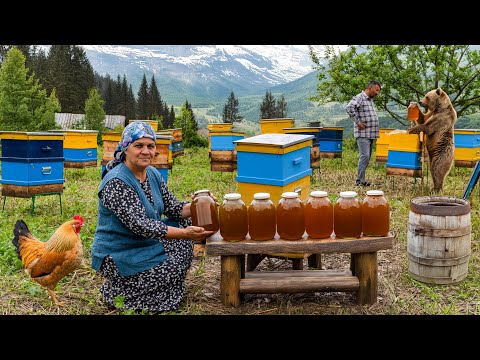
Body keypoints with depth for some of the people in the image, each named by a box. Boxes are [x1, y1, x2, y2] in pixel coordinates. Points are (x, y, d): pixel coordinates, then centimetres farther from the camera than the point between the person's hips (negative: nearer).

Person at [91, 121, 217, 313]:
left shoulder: (153, 174, 2)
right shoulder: (116, 182, -24)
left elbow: (173, 208, 3)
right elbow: (140, 225, -30)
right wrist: (184, 234, -38)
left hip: (147, 244, 9)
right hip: (118, 255, -8)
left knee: (188, 221, 1)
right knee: (174, 269, -18)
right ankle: (118, 289, 2)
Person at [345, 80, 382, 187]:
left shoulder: (370, 100, 18)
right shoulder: (359, 98, -11)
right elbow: (349, 107, -28)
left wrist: (375, 130, 17)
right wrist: (357, 122, -23)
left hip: (371, 134, 9)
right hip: (363, 134, -9)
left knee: (367, 157, 11)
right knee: (365, 156, -13)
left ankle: (360, 178, 17)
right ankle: (360, 180, -8)